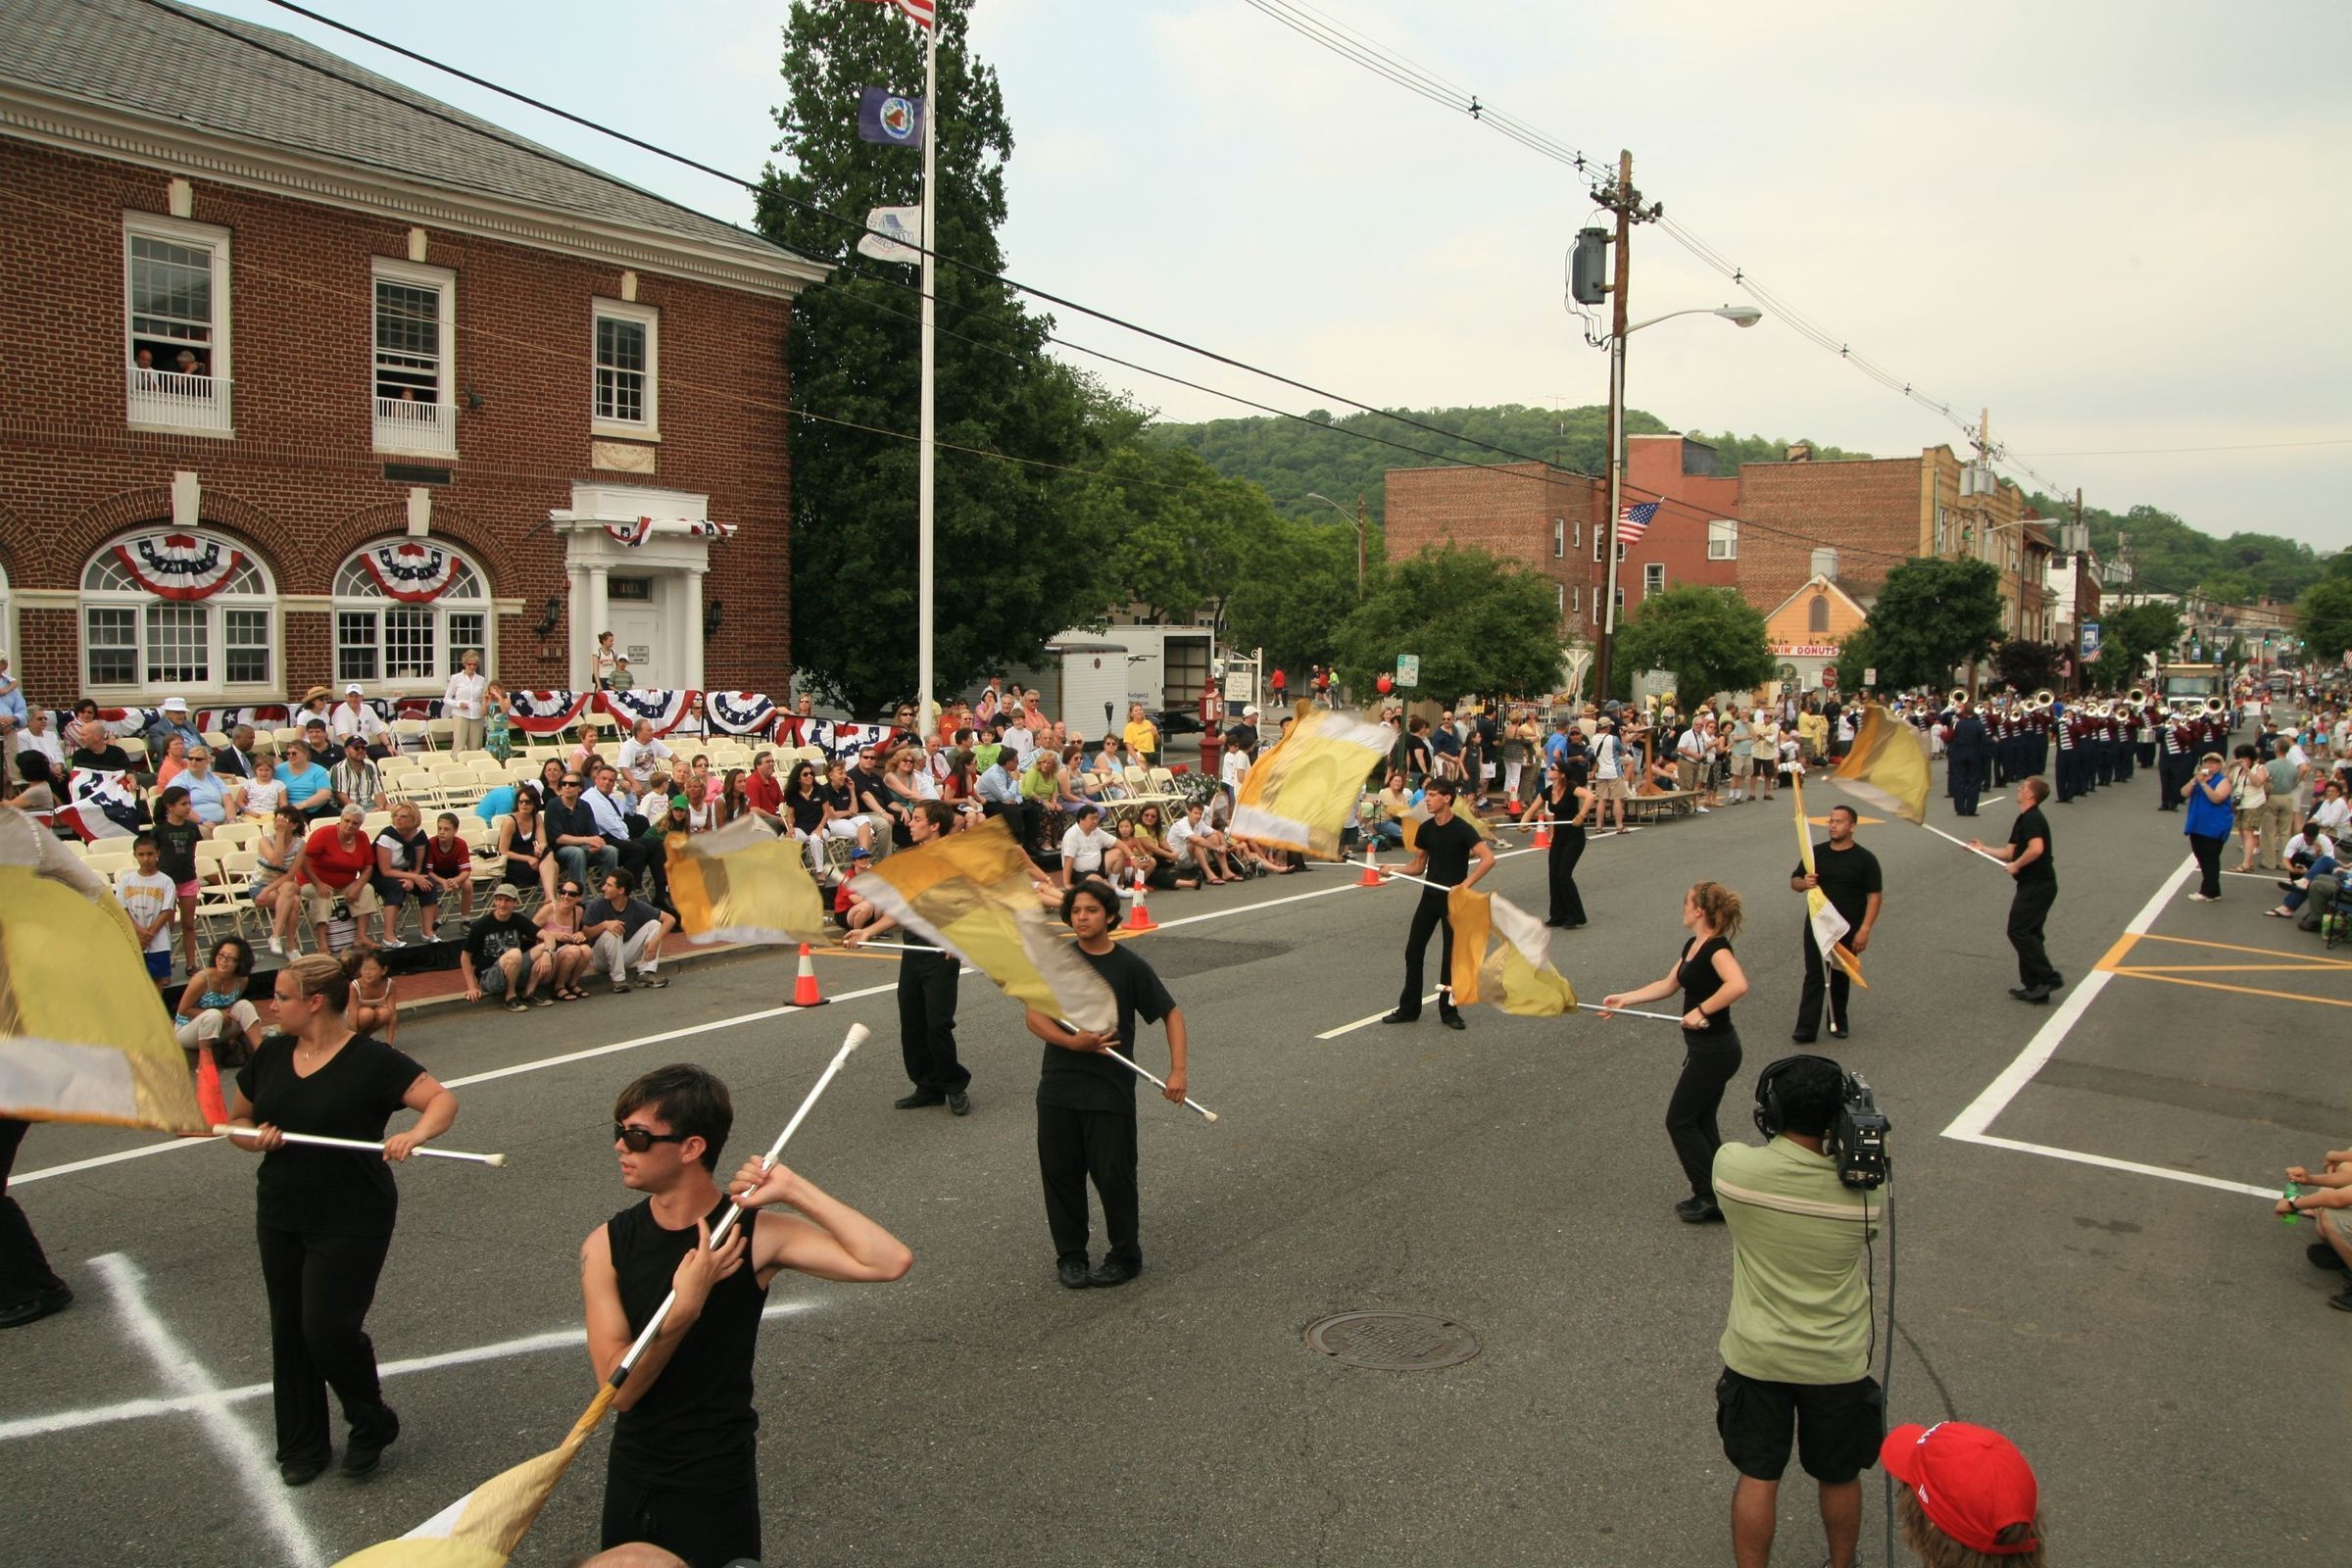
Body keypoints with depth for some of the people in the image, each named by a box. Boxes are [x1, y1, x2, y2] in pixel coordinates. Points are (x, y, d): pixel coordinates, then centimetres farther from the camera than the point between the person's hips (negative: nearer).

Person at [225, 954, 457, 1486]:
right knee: (289, 1332, 13)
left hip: (351, 1222, -6)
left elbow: (443, 1099, -19)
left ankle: (372, 1423, 18)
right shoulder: (271, 1054, 4)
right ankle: (301, 1446, 31)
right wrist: (255, 1138, -8)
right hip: (281, 1218, 6)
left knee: (329, 1329, -10)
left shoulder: (369, 1060, -14)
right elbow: (236, 1120, 15)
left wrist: (416, 1133, -40)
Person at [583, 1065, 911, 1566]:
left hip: (717, 1486, -3)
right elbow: (618, 1388, -16)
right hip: (631, 1477, 3)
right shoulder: (605, 1247, -9)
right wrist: (686, 1305, -31)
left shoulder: (755, 1235, -17)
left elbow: (891, 1262, -29)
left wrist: (793, 1190, -27)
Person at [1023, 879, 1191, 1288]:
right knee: (1060, 1174, 9)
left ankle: (1125, 1256, 22)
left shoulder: (1129, 965, -4)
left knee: (1113, 1176, 2)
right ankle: (1070, 1255, 27)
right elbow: (1034, 1015, -2)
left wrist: (1178, 1070, -11)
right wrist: (1072, 1041, -20)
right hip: (1058, 1089, 3)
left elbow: (1171, 1013, 0)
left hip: (1111, 1091, -3)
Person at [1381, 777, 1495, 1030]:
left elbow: (1488, 858, -24)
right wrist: (1394, 870, -5)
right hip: (1430, 896, 6)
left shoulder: (1462, 829, -14)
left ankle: (1448, 1011, 14)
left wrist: (1465, 884, -30)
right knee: (1413, 951, 5)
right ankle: (1408, 1008, 14)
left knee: (1451, 955, 2)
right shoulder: (1426, 829, 4)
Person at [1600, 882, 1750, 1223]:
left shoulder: (1716, 947, -20)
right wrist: (1623, 999, 18)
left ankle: (1709, 1198, 10)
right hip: (1707, 1049, 9)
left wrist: (1702, 1010, -33)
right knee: (1701, 1123, 15)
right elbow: (1668, 985, 19)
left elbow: (1738, 984, -39)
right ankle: (1718, 1196, 23)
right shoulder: (1692, 946, 8)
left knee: (1680, 1121, 2)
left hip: (1714, 1050, -9)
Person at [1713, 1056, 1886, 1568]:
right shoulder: (1860, 1188, -19)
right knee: (1839, 1478, 23)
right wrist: (1853, 1146, -2)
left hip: (1755, 1357, -1)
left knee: (1756, 1478, 13)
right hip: (1837, 1362, 1)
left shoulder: (1733, 1166, -19)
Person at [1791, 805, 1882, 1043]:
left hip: (1848, 929, -1)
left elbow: (1875, 895, -6)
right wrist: (1804, 883, -16)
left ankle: (1838, 1022, 28)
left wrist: (1864, 930, -14)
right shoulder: (1816, 853, 4)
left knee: (1841, 977, 12)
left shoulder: (1864, 859, -5)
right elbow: (1794, 882, 9)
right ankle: (1806, 1028, -7)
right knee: (1814, 976, -4)